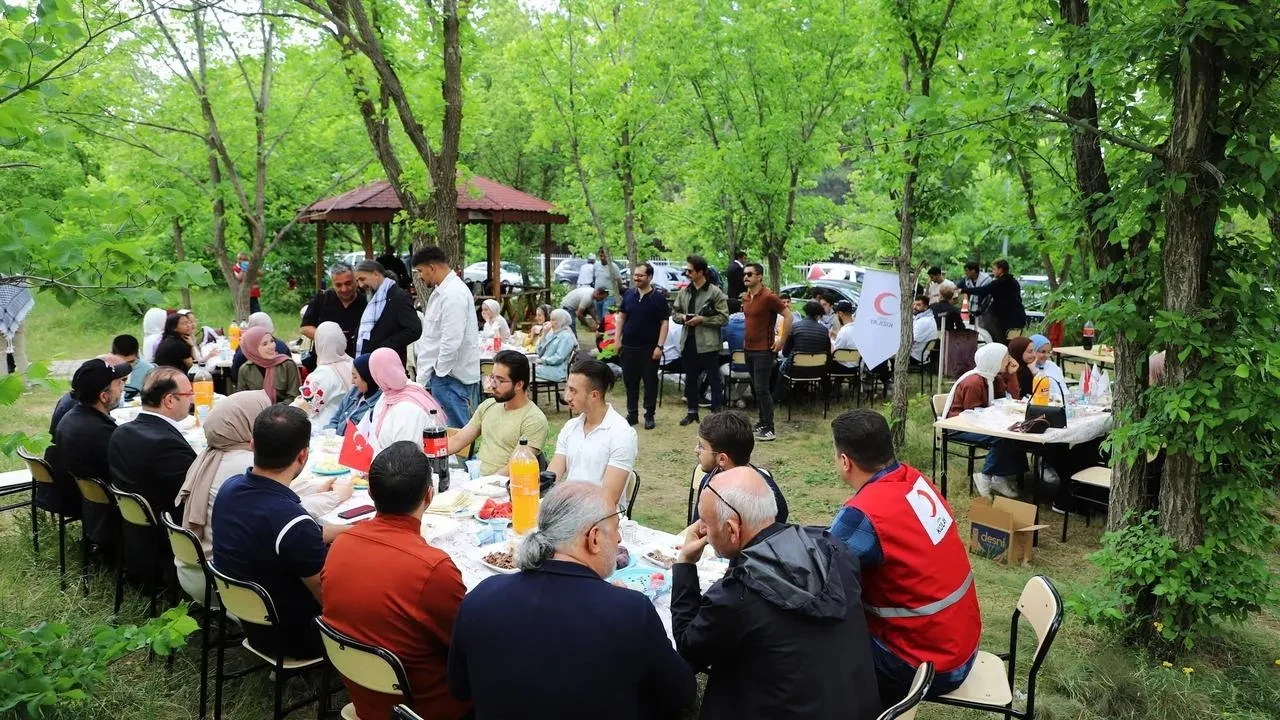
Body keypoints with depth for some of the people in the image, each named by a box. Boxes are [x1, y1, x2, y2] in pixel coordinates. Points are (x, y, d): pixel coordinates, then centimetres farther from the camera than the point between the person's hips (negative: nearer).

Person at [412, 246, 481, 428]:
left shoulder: (453, 294, -17)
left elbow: (451, 341, -23)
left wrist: (440, 372, -13)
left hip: (450, 378, -10)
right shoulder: (441, 291, 16)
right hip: (441, 373, 10)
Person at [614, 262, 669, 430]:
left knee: (650, 382, 5)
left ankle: (649, 415, 16)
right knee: (630, 381, 10)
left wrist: (659, 346, -13)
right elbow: (621, 316, 13)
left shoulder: (658, 296, -6)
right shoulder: (628, 294, 6)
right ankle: (632, 414, 22)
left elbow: (664, 322, -7)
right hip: (629, 346, 4)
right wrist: (617, 338, 4)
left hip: (649, 348, -4)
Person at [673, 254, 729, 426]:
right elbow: (675, 312, 17)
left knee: (714, 379, 3)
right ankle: (692, 411, 27)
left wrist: (702, 319, -17)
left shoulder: (715, 292, -7)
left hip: (708, 343, -6)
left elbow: (723, 318, -10)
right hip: (689, 342, 6)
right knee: (690, 379, 15)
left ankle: (716, 412, 12)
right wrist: (682, 317, -5)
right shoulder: (684, 292, 9)